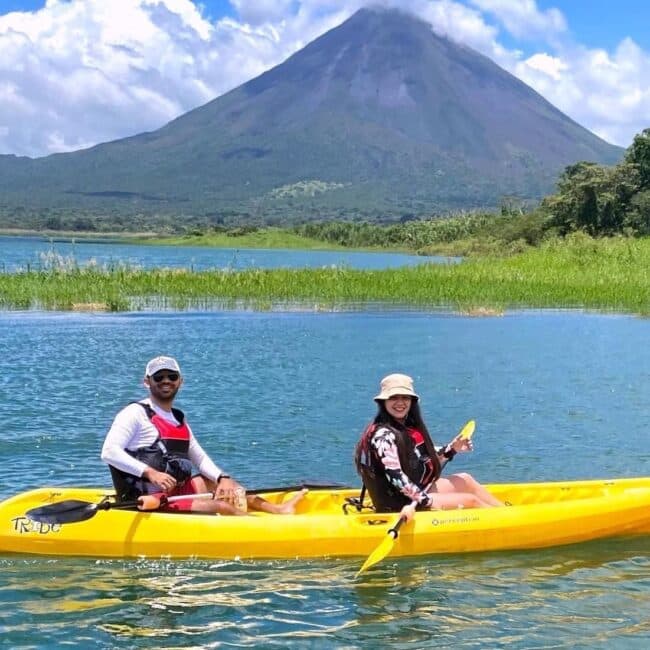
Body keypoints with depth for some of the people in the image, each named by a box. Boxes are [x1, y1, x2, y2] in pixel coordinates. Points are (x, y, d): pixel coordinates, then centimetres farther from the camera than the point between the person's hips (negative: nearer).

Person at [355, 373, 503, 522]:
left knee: (465, 480, 14)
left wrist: (452, 449, 7)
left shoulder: (410, 427, 9)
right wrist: (428, 501, -26)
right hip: (399, 503, -9)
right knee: (471, 500, -6)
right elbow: (395, 476, -26)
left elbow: (428, 465, 16)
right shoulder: (383, 435, -19)